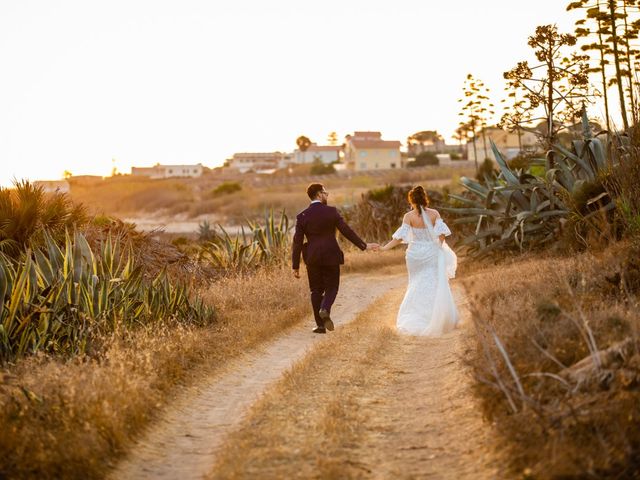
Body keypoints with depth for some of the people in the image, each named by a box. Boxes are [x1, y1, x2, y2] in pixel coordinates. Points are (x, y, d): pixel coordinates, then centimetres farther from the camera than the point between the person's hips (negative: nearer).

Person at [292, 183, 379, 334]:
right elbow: (347, 231, -5)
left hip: (312, 259, 1)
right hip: (331, 257, -1)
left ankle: (320, 325, 10)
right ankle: (325, 309, -18)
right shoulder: (332, 211, -5)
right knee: (331, 288, 11)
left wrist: (296, 266, 2)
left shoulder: (302, 216, -2)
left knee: (316, 290, 12)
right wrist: (364, 245, 5)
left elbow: (297, 242, -2)